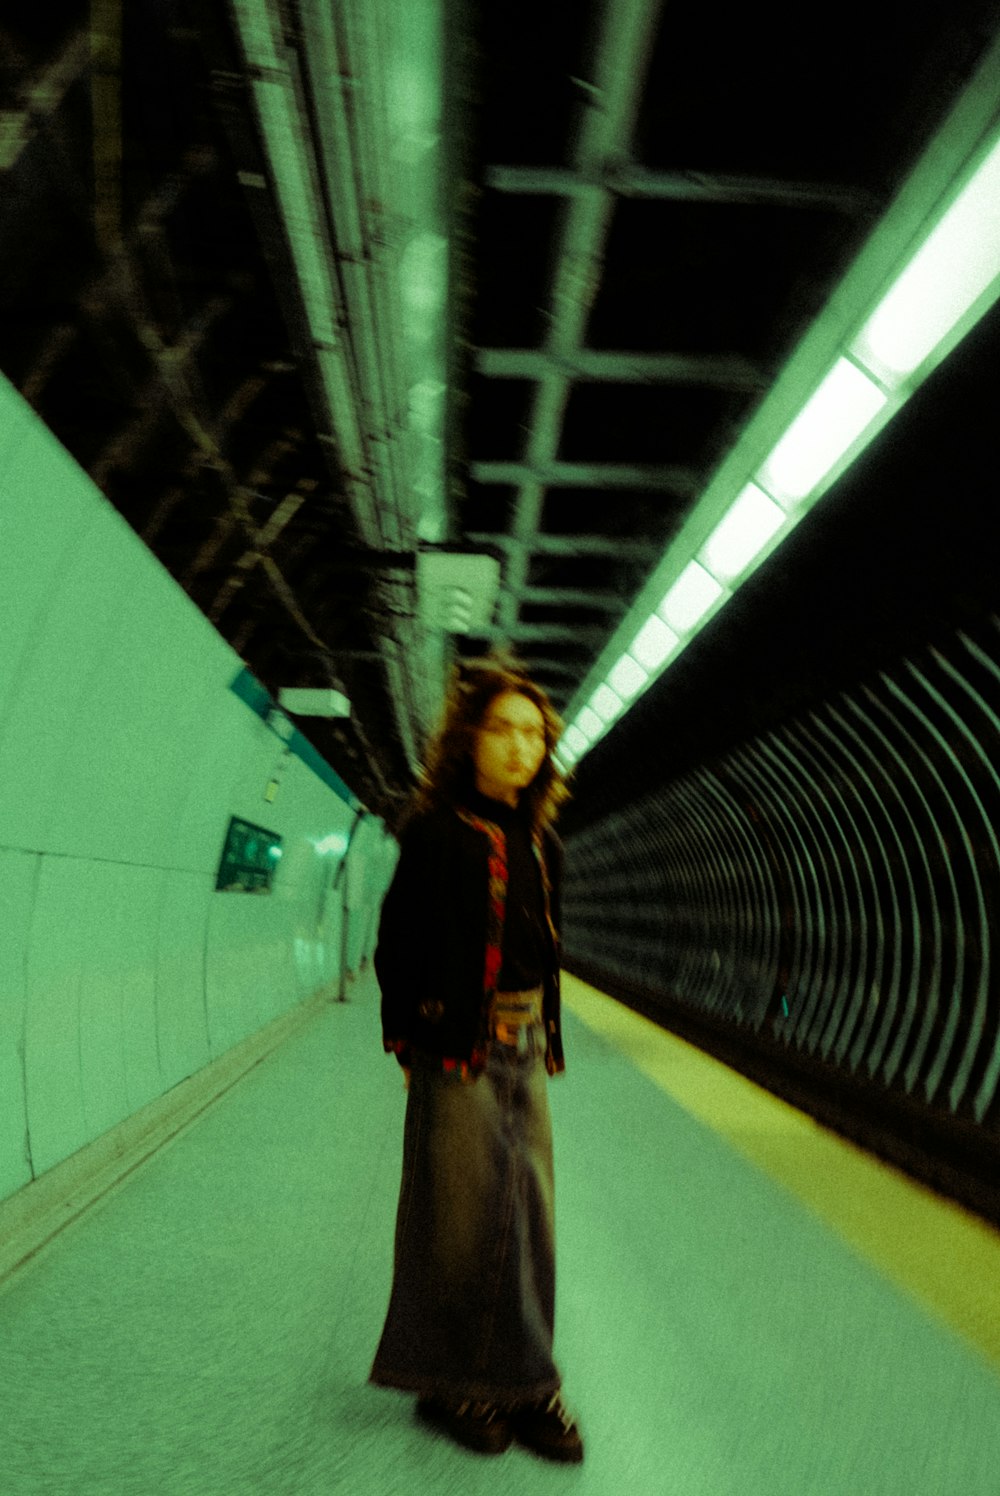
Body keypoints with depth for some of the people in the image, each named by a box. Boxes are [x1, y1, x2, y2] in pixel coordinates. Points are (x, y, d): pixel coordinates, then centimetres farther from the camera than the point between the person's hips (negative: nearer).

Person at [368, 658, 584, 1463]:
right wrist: (409, 1042, -9)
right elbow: (398, 944, -10)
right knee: (462, 1216, 8)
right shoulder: (436, 831, -13)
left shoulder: (542, 844, 6)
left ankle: (522, 1381, 32)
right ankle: (449, 1381, 31)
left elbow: (546, 953, 12)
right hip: (458, 1053, -6)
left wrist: (548, 1039, 11)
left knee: (529, 1214, 14)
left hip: (525, 1050, 6)